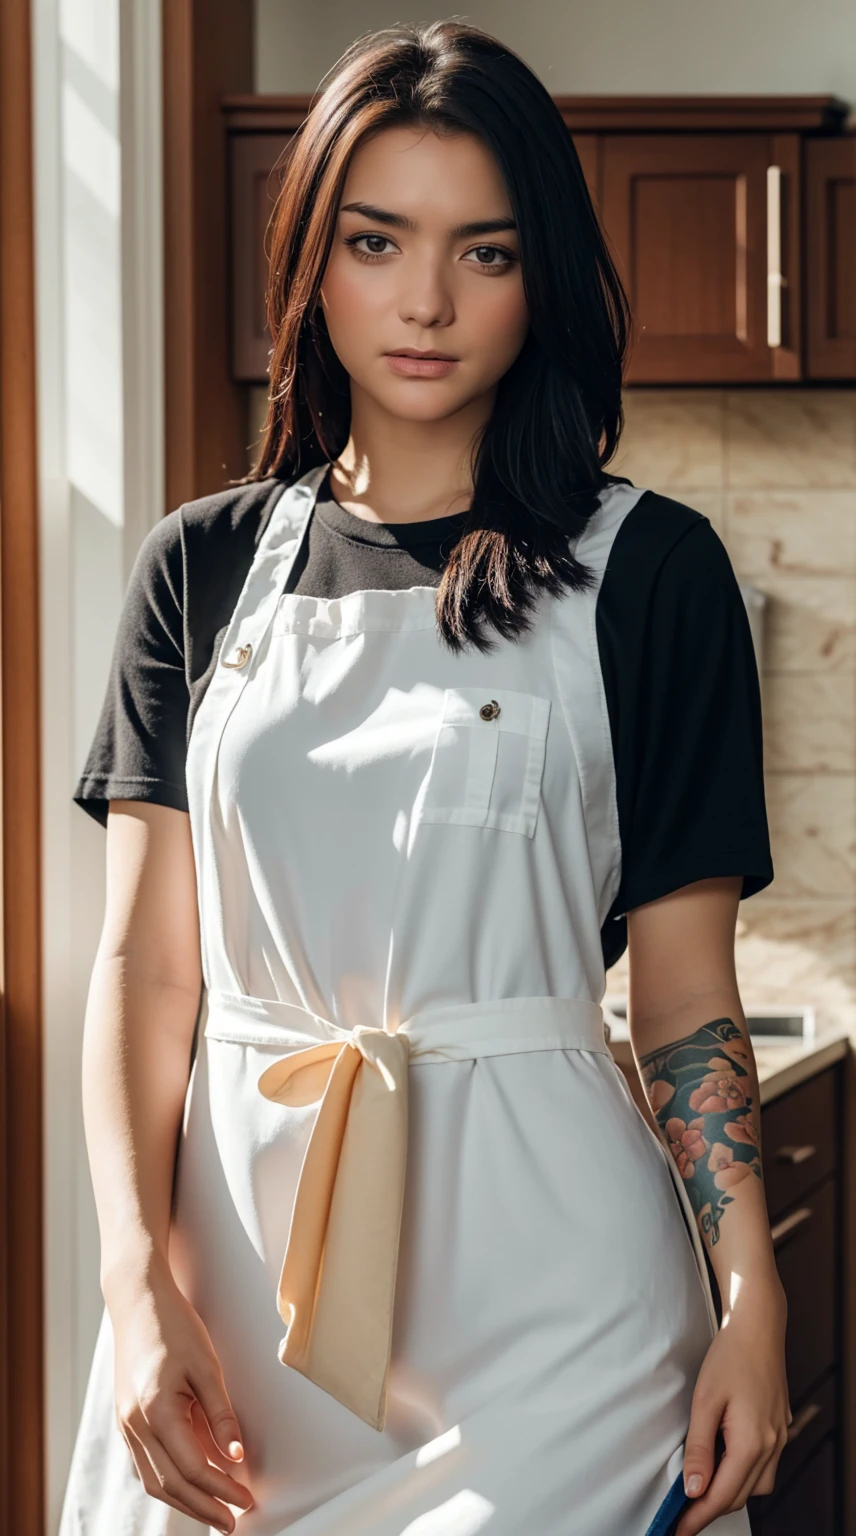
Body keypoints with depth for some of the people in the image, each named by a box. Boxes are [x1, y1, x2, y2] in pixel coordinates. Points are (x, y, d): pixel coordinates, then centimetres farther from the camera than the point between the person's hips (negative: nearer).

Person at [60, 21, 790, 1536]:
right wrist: (140, 1282, -11)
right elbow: (145, 962, 2)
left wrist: (752, 1298, -10)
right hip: (239, 1242, 3)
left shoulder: (646, 567, 0)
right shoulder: (204, 569, 7)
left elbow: (687, 991, 0)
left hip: (536, 1256, -2)